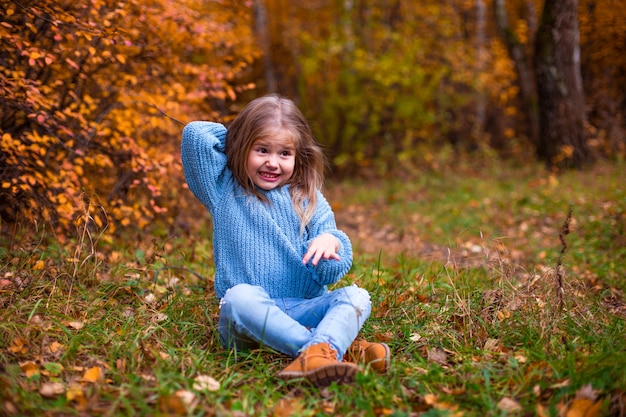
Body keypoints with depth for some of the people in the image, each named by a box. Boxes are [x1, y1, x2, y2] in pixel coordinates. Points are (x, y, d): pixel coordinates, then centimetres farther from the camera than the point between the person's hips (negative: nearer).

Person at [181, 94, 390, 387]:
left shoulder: (308, 200, 10)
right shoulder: (224, 190, 10)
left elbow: (328, 275, 1)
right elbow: (195, 133, -1)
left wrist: (330, 243, -22)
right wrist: (236, 135, 12)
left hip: (304, 309, 2)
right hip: (247, 318, -1)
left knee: (356, 296, -23)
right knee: (240, 296, -35)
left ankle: (319, 352, -51)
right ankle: (341, 349, -39)